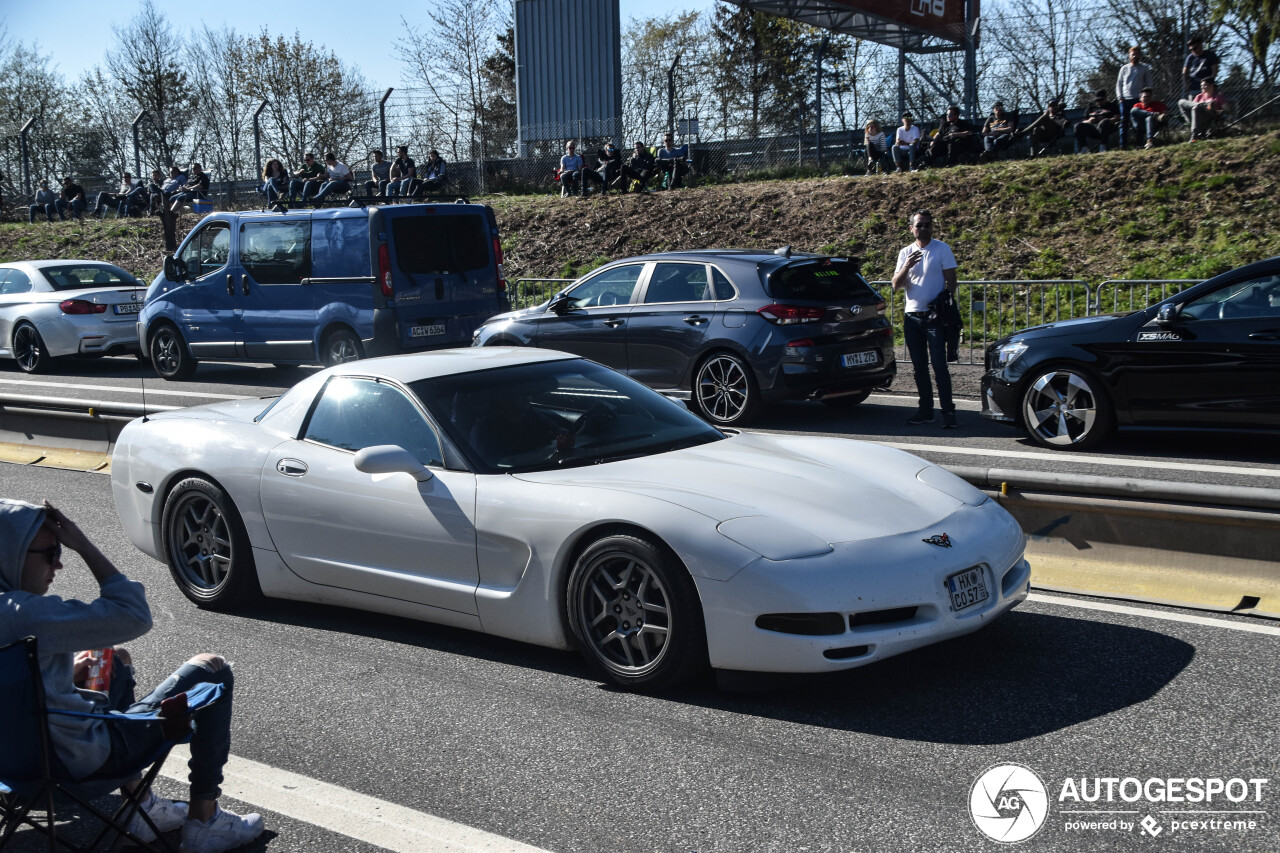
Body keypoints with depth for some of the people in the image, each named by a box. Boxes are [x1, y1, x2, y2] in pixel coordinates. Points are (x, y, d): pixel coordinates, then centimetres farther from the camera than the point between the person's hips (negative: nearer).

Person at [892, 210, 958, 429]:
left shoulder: (942, 249, 1)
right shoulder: (905, 253, 11)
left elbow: (951, 281, 0)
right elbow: (896, 285, 5)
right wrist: (906, 267, -13)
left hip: (934, 317, -4)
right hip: (912, 317, 5)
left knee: (939, 365, -11)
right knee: (919, 367, 8)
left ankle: (948, 411, -10)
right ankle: (926, 410, 15)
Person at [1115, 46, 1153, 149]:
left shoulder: (1144, 68, 10)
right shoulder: (1124, 68, 14)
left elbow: (1148, 83, 8)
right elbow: (1119, 84, 14)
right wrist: (1119, 97, 1)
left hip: (1139, 98, -1)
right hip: (1125, 99, 1)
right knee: (1124, 122, -3)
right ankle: (1122, 145, -3)